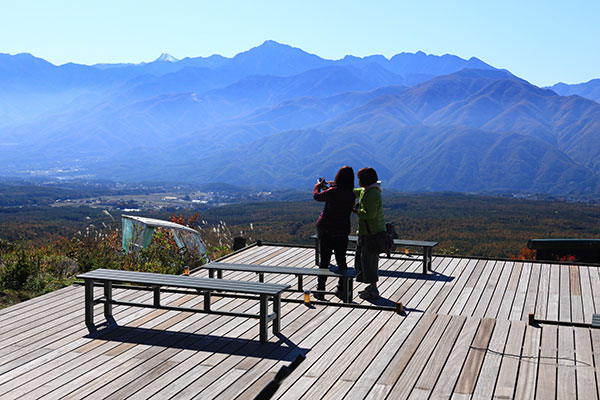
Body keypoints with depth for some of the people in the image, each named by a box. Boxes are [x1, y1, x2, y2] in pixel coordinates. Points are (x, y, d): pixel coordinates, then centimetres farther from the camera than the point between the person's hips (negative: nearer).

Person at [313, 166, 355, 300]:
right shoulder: (351, 195, -4)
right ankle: (342, 289, 20)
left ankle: (320, 290, 10)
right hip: (343, 232, 4)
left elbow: (317, 196, -1)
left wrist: (318, 186, 20)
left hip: (327, 231, -4)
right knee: (341, 260, 15)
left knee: (324, 260, 5)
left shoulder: (333, 192, -18)